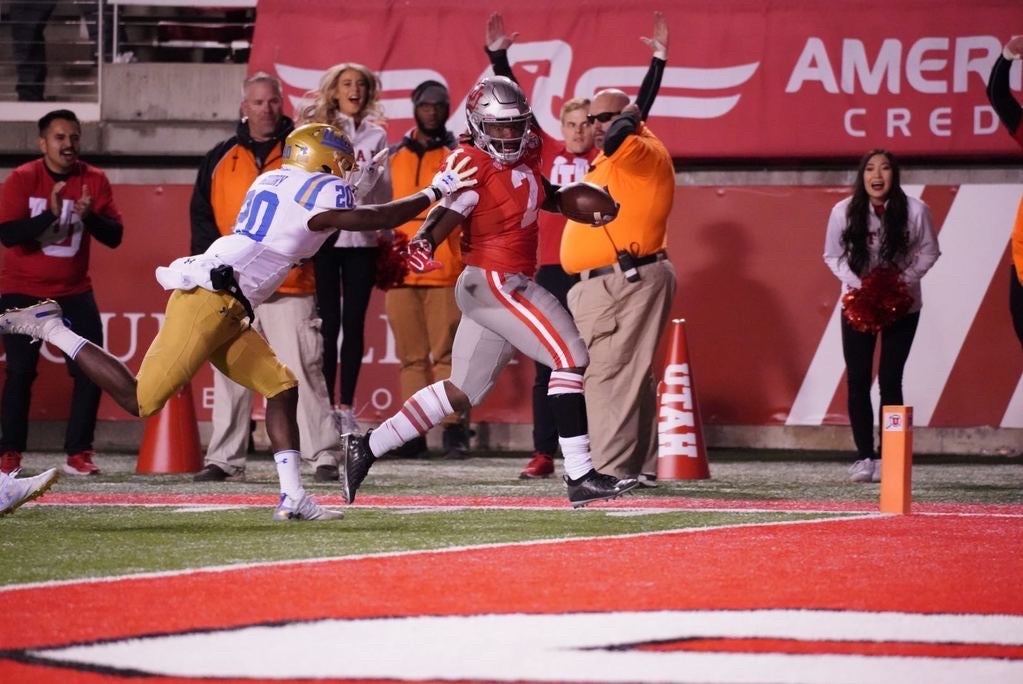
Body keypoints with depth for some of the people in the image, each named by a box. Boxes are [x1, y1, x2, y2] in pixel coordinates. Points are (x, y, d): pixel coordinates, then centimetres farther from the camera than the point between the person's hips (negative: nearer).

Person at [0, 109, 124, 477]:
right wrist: (50, 214, -32)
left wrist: (89, 216, -25)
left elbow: (114, 237, -6)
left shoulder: (94, 181, -2)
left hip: (74, 291, 3)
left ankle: (78, 453, 1)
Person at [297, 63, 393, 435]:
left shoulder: (376, 136, 12)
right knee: (328, 322, -3)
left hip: (362, 238, 2)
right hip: (324, 236, -2)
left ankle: (347, 407, 7)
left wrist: (386, 236, 9)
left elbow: (383, 190, 13)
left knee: (354, 323, 3)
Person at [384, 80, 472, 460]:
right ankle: (414, 432, 4)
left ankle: (454, 429, -7)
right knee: (411, 356, 3)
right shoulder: (394, 156, 15)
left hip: (446, 269, -3)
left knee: (447, 353, -7)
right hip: (401, 270, 3)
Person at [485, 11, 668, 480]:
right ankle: (544, 454, 6)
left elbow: (640, 108, 4)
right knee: (548, 366, 4)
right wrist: (498, 57, 2)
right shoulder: (547, 154, 8)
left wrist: (659, 61, -2)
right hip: (552, 270, 1)